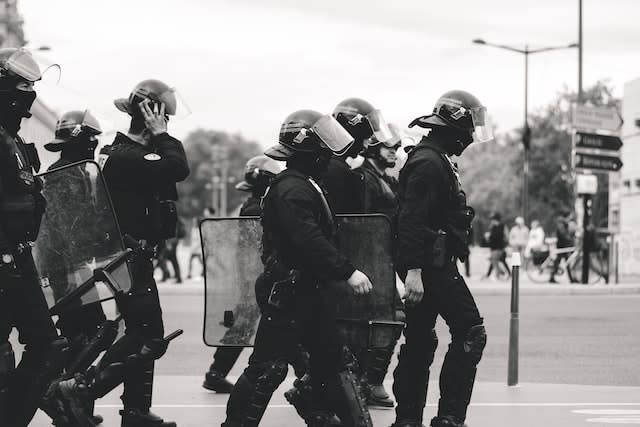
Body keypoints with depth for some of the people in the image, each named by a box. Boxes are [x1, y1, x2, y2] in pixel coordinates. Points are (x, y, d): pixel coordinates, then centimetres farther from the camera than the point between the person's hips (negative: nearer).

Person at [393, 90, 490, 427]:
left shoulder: (436, 160, 20)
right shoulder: (429, 162, -14)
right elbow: (411, 219, -22)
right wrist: (413, 270, -27)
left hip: (431, 264, 11)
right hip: (431, 265, -11)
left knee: (420, 341, 11)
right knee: (470, 332, -8)